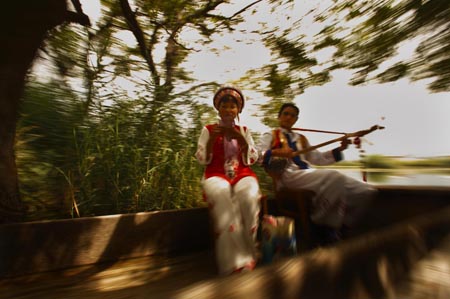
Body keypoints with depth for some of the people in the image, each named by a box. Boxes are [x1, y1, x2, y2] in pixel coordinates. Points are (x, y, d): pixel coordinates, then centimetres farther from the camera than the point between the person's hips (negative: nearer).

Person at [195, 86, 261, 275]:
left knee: (250, 197, -33)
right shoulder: (208, 130, 9)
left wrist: (240, 139, -9)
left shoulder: (244, 131, 14)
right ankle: (234, 261, -25)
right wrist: (212, 139, -13)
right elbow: (202, 160, 2)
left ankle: (246, 253, -15)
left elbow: (252, 160, 5)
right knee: (223, 196, -37)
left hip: (242, 174, 2)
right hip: (217, 175, -1)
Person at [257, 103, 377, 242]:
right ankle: (324, 224, -12)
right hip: (288, 176, -6)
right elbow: (257, 155, -5)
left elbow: (317, 158, 22)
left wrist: (339, 149, 9)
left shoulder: (301, 139, 27)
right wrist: (276, 152, -23)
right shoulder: (270, 136, 11)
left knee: (365, 191, -6)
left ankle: (343, 228, 8)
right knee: (334, 177, -32)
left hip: (309, 174, 6)